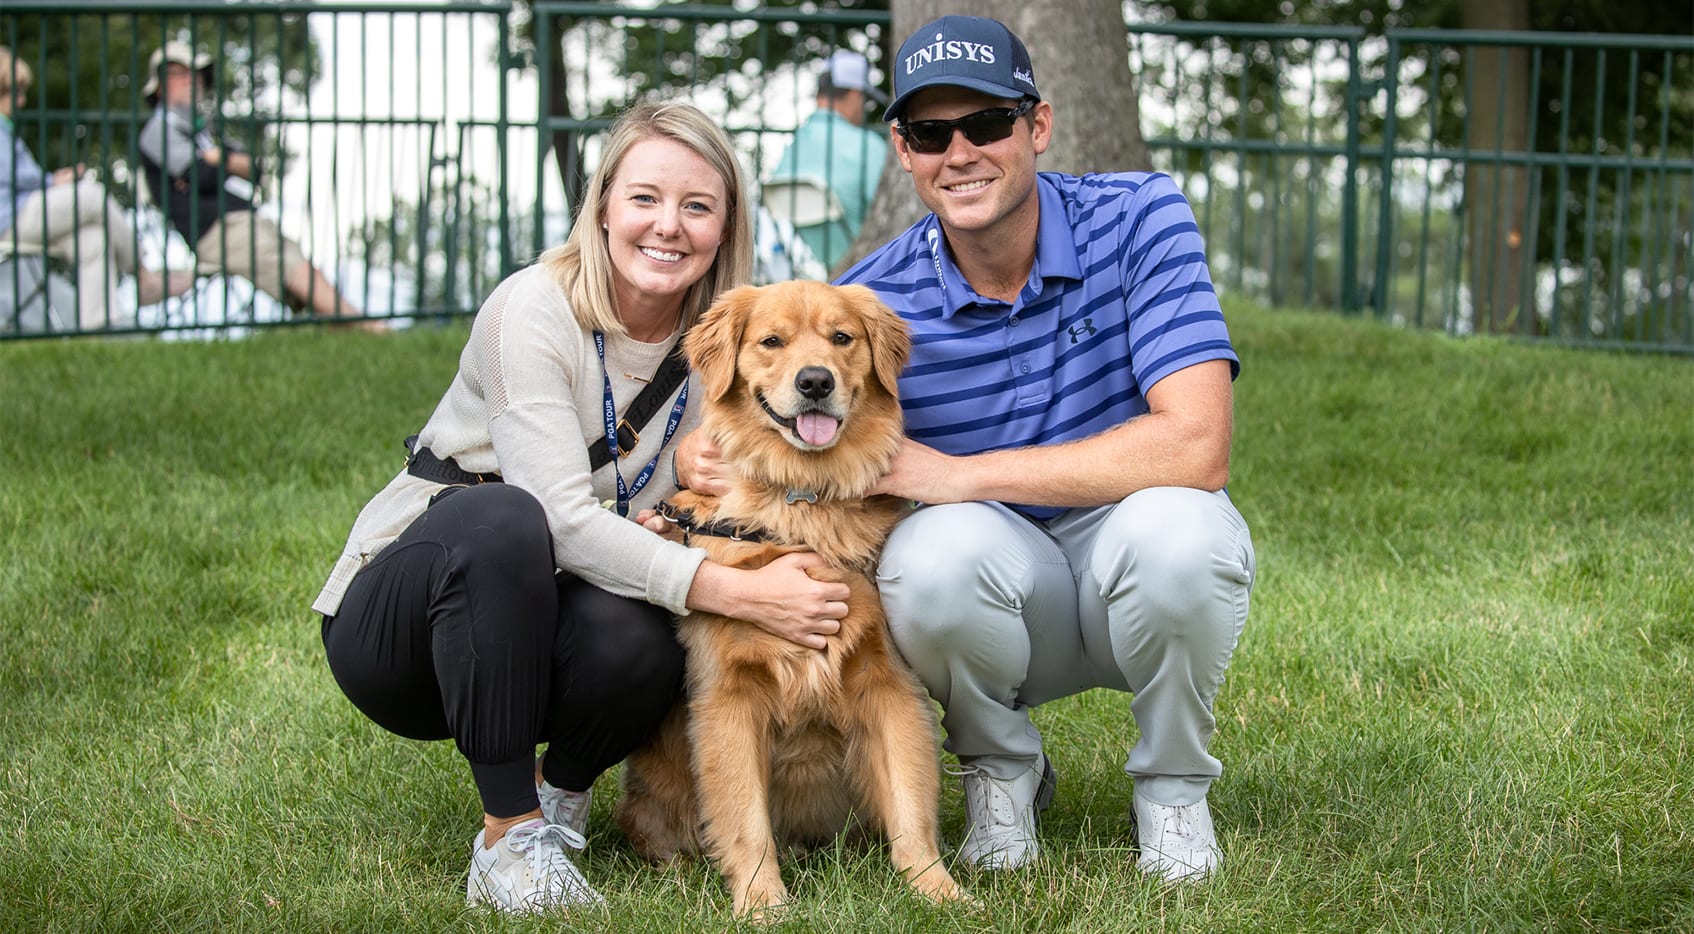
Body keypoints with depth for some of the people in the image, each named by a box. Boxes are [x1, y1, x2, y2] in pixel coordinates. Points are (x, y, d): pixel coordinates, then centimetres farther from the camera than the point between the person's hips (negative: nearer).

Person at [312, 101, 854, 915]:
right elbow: (561, 518, -29)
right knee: (505, 517, -37)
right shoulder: (534, 311, -19)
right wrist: (735, 591, -37)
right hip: (392, 617, -4)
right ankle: (511, 838, -27)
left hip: (527, 629, 4)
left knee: (637, 638, -32)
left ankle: (558, 790, 2)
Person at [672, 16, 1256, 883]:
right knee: (940, 546, -34)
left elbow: (1196, 447, -26)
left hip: (1130, 564, -1)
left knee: (1173, 526, -36)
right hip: (1000, 598, 1)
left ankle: (1171, 785, -4)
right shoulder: (873, 301, -9)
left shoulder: (1138, 218, -15)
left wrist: (962, 476, -26)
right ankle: (1001, 768, 0)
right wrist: (706, 459, -25)